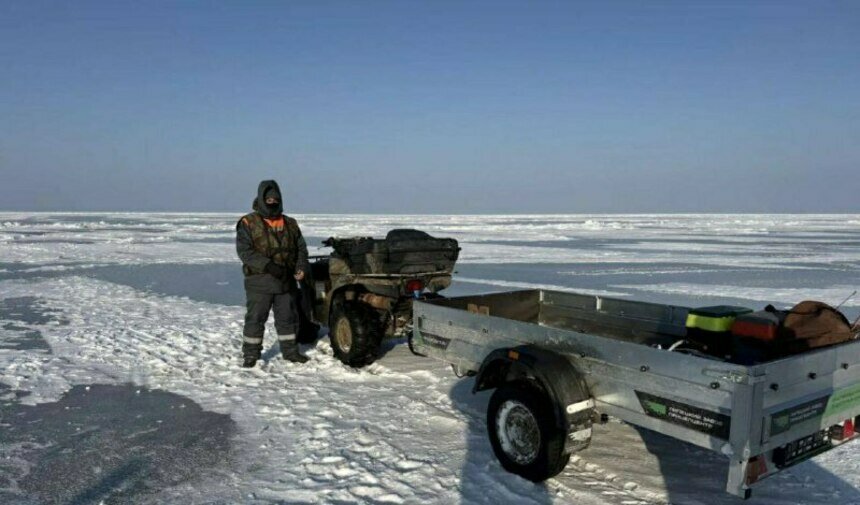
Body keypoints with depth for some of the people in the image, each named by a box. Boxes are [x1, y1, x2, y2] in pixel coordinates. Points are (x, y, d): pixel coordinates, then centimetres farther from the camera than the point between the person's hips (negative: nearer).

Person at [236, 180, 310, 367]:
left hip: (286, 281, 4)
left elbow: (301, 248, 13)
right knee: (255, 318, 2)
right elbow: (244, 251, -13)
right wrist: (268, 265, -24)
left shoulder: (290, 224, 12)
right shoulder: (248, 223, -2)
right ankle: (250, 354, 14)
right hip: (259, 281, -4)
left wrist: (301, 267, -8)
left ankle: (290, 351, 25)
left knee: (288, 317, 12)